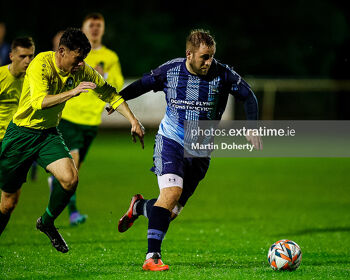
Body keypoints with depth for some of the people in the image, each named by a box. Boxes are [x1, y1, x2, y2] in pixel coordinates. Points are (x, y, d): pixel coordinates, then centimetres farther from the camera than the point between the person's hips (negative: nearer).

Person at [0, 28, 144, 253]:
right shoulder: (41, 65, -21)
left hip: (49, 133, 5)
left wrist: (133, 119, -1)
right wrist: (72, 92, -44)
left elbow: (109, 93, 7)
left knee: (70, 179, -21)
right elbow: (39, 101, -34)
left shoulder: (81, 70, -5)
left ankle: (47, 222, 6)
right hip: (22, 133, -5)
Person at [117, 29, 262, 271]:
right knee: (172, 192, -26)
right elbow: (143, 84, 9)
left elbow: (248, 95, 2)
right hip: (171, 142, -3)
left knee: (173, 211, 3)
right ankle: (152, 257, -25)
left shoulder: (222, 74, -8)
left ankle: (139, 207, 39)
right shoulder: (170, 71, -7)